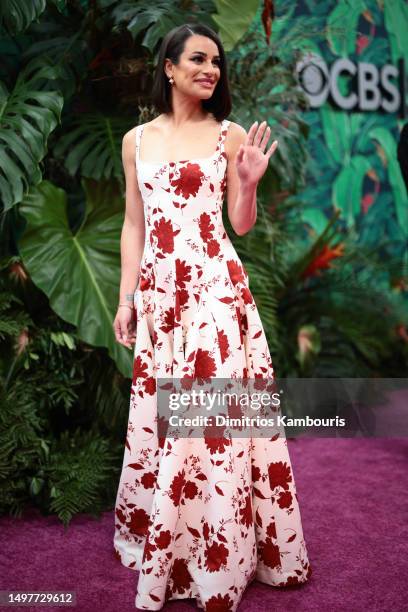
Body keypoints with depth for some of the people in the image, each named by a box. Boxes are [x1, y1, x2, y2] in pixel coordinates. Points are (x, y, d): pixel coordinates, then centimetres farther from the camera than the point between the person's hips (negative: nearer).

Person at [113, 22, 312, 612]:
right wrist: (125, 298, 7)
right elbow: (133, 225, 11)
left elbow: (241, 225, 5)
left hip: (216, 287, -3)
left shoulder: (231, 135, 4)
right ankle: (164, 545, 31)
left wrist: (249, 183, -14)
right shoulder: (137, 139, 12)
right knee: (158, 412, 9)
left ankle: (220, 554, 15)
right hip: (157, 289, 3)